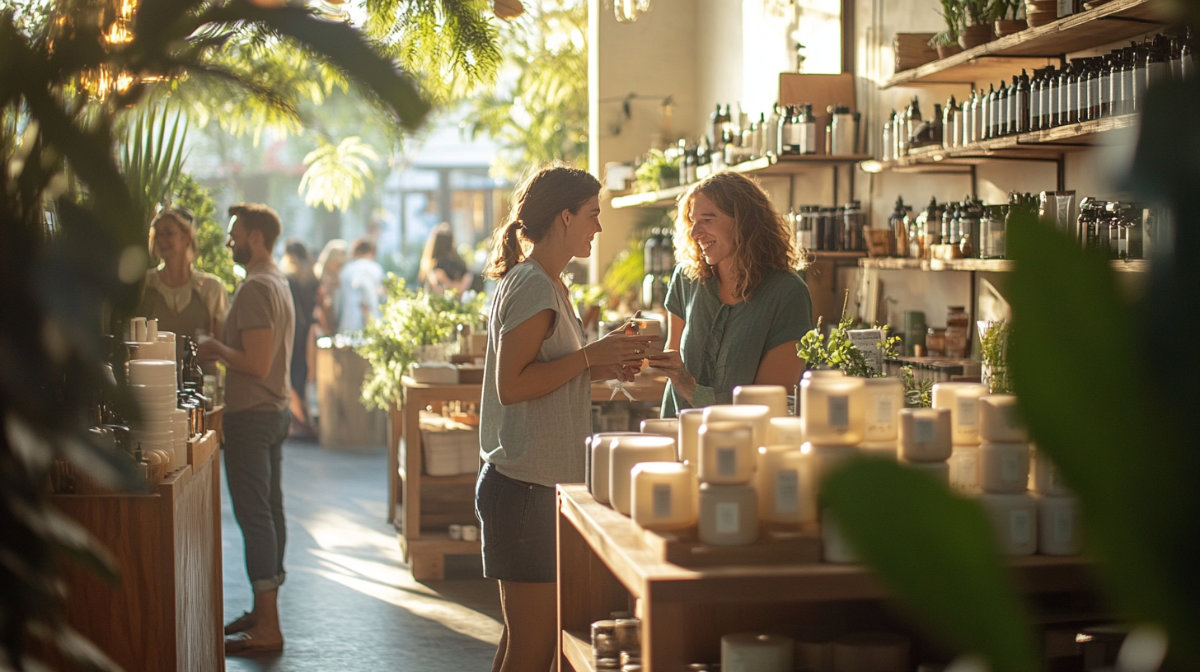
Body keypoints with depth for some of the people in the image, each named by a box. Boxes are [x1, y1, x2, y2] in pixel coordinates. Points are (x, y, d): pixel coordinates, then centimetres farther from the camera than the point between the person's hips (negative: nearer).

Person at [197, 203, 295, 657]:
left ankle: (266, 628, -6)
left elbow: (256, 363, -24)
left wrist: (217, 348, -10)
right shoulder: (278, 283, 15)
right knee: (269, 510, 14)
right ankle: (265, 611, 23)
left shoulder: (255, 288, -18)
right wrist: (223, 350, 12)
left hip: (251, 416, -10)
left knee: (254, 515, -8)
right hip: (275, 411, 11)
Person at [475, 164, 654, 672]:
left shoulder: (546, 284, 18)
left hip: (541, 483, 10)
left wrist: (604, 368, 9)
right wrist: (591, 356, -16)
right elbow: (511, 384, -20)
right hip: (527, 490, -10)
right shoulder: (531, 287, -13)